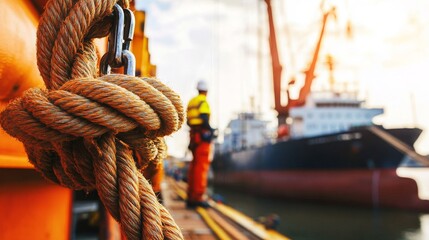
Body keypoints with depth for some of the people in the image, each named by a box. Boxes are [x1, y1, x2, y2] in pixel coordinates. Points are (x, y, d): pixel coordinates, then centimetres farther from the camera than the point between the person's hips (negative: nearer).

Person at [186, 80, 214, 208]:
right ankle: (197, 198, -12)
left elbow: (188, 121, 20)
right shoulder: (203, 101, -7)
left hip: (193, 134, 9)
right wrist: (210, 130, -6)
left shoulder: (192, 102, 19)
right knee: (201, 165, -10)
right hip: (202, 135, -8)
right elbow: (204, 118, -19)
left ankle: (191, 197, 10)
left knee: (194, 165, 9)